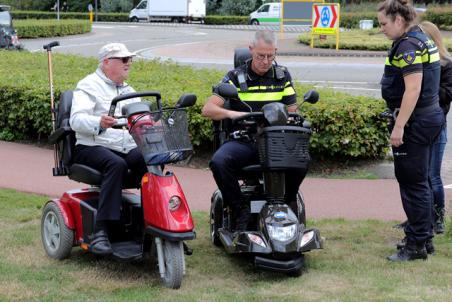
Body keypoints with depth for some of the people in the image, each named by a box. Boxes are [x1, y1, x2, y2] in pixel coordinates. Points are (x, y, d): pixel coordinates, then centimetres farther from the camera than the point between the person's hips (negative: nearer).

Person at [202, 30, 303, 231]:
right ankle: (240, 211, -16)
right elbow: (208, 109, -3)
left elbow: (292, 112, 10)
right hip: (242, 141, -1)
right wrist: (231, 113, -23)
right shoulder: (236, 77, 6)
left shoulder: (282, 76, 12)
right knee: (219, 161, -33)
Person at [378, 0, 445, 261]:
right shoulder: (423, 39, 14)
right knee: (421, 181, 17)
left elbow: (413, 88, -24)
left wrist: (399, 126, -24)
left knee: (412, 184, -3)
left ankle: (417, 245, 3)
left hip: (415, 121, -10)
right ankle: (425, 237, 25)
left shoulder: (408, 45, -17)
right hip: (431, 115, 10)